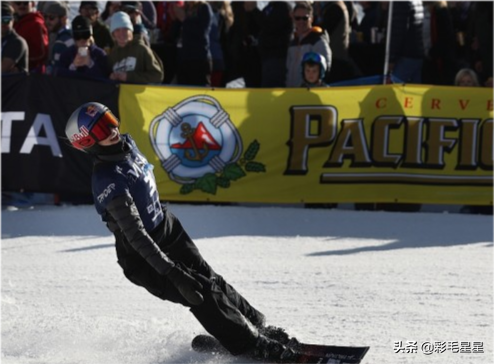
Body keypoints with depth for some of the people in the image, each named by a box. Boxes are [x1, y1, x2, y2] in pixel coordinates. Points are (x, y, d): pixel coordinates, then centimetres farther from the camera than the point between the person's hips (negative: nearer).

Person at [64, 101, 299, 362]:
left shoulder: (125, 144, -6)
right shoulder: (107, 182, -34)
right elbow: (136, 235, -36)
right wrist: (171, 273, -39)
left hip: (168, 228, 8)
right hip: (143, 256, -8)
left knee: (210, 279, 14)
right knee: (202, 295, -7)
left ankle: (256, 325, 27)